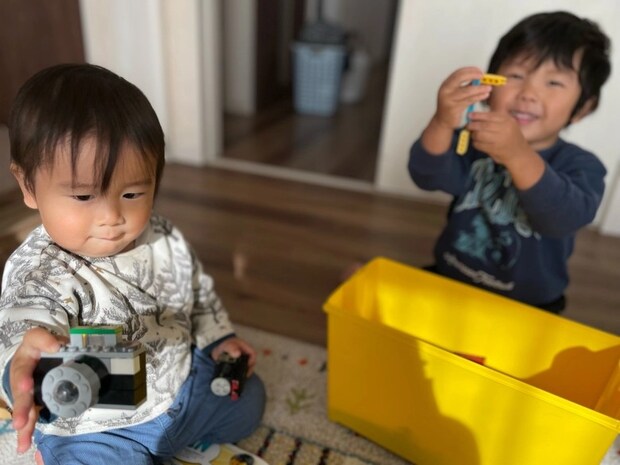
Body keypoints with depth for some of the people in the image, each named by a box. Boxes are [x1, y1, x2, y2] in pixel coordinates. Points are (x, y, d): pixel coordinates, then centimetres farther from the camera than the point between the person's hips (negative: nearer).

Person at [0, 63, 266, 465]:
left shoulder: (164, 240, -11)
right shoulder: (37, 276, -29)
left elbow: (198, 291, 7)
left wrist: (218, 338, 5)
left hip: (184, 384, 5)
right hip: (96, 430, -5)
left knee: (249, 399, 18)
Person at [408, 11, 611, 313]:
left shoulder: (580, 165, -11)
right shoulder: (474, 141, -5)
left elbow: (565, 218, -32)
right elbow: (429, 176, -24)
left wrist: (517, 155, -48)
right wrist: (442, 123, -44)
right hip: (448, 282, 2)